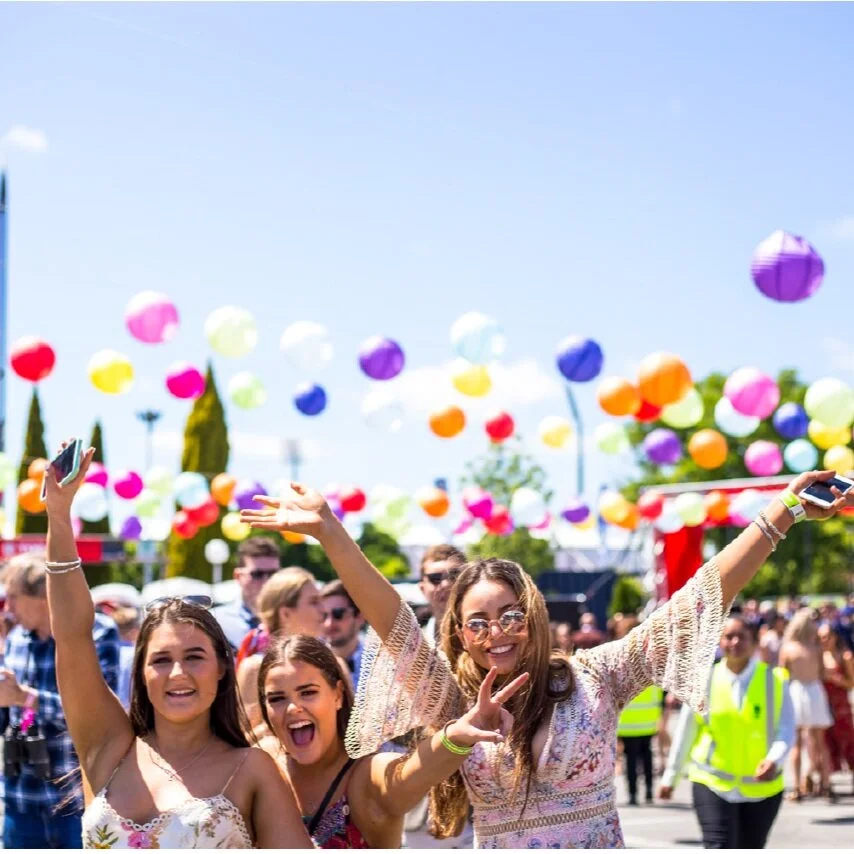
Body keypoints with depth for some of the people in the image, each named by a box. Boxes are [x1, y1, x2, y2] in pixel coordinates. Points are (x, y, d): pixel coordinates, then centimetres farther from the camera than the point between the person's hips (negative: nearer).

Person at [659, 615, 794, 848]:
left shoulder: (774, 680, -3)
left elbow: (786, 730, -6)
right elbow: (685, 733, 7)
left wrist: (774, 760, -26)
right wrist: (670, 776, 12)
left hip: (762, 787, 1)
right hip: (712, 784, -1)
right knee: (718, 848, -16)